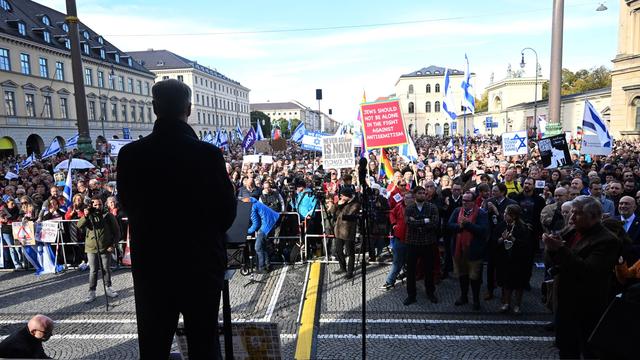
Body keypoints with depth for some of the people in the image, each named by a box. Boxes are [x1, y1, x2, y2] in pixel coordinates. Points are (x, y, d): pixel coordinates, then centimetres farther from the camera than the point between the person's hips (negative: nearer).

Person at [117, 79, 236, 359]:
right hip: (201, 261, -2)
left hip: (150, 262, 3)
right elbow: (228, 209, -9)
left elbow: (128, 206, 4)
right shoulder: (208, 153, -16)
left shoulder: (129, 154, -8)